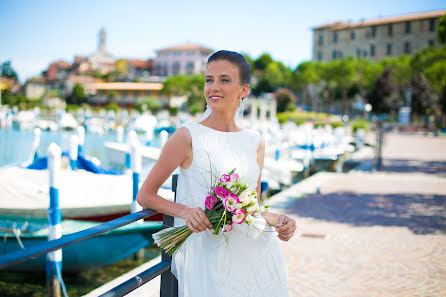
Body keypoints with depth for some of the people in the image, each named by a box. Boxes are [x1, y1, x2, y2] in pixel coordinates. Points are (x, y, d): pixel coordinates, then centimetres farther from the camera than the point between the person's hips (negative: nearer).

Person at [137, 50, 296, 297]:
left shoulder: (255, 142, 10)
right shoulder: (188, 137, -4)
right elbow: (145, 196, -1)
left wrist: (276, 220, 0)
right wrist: (185, 211, -16)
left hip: (256, 251, 4)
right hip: (208, 252, -4)